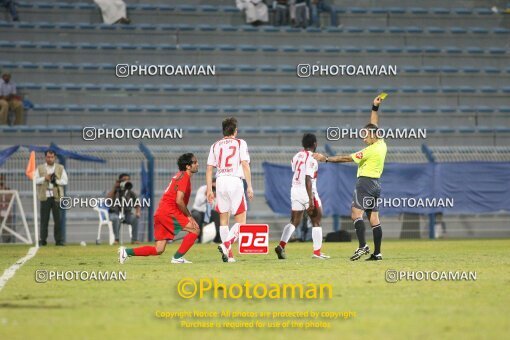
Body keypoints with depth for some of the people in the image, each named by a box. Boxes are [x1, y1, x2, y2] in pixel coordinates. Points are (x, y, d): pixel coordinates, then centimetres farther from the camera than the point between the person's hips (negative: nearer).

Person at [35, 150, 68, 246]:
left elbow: (65, 181, 5)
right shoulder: (40, 168, 10)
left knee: (57, 219, -2)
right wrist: (44, 178, -11)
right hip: (45, 196, 0)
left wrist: (56, 180, -11)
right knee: (44, 219, -2)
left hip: (56, 196, 0)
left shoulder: (60, 168, 10)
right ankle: (43, 240, 3)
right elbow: (35, 180, 3)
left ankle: (59, 240, 1)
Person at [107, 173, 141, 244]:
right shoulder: (115, 191, -1)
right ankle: (116, 239, -26)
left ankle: (134, 239, -17)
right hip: (114, 213, -3)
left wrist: (138, 212, -17)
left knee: (135, 218, -26)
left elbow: (137, 206, 6)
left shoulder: (131, 193, 6)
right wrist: (114, 187, -20)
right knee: (116, 218, -37)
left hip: (127, 213, 3)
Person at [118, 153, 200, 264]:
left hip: (160, 213, 9)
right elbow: (179, 201, -18)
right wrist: (189, 216, -8)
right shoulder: (184, 177, -8)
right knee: (195, 229, -10)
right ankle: (178, 257, -12)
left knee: (158, 250, 6)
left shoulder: (180, 175, 22)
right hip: (169, 212, -9)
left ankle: (126, 251, 1)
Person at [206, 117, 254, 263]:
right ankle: (226, 244, -22)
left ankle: (228, 254, 8)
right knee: (241, 221, 0)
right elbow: (245, 165, -4)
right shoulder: (240, 143, 4)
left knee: (223, 219, 11)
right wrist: (249, 186, -3)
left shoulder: (215, 146, 13)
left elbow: (209, 169, 10)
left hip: (220, 181, 4)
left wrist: (209, 190, 13)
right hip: (235, 181, -4)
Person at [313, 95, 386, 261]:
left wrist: (326, 159, -10)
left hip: (365, 182, -9)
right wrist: (375, 108, 27)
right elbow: (374, 125, 26)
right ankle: (377, 252, 1)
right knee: (374, 218, 5)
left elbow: (347, 158, -14)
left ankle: (362, 246, -26)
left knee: (356, 213, -13)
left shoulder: (371, 150, -15)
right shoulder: (381, 144, 8)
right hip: (375, 184, 9)